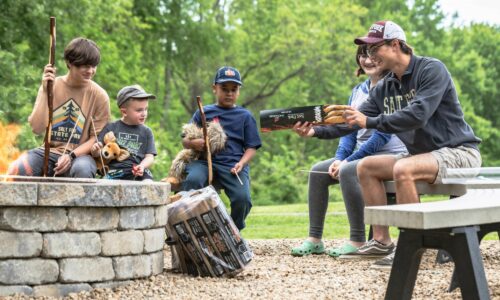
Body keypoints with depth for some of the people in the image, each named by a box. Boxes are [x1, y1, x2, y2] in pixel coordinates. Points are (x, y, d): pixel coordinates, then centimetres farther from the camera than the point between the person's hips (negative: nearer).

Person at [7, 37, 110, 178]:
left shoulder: (99, 96, -2)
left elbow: (97, 138, 0)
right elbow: (37, 129, -8)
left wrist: (71, 156, -17)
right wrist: (45, 92, -15)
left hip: (80, 154, -1)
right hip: (49, 151, 2)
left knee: (82, 170, -37)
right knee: (17, 169, -27)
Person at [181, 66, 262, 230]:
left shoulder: (245, 116, 16)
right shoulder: (203, 112, 18)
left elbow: (251, 147, 11)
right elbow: (185, 140, 16)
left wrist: (241, 163, -9)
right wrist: (193, 143, -9)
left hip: (233, 164, 0)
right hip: (204, 161, 0)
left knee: (242, 198, -25)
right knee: (192, 180, -34)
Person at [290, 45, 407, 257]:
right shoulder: (358, 91, 14)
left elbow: (384, 133, -18)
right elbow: (349, 129, 13)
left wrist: (348, 161, -18)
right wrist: (339, 158, -6)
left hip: (390, 154, -9)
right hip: (361, 155, 9)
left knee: (348, 172, -32)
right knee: (317, 172, -3)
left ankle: (358, 242, -27)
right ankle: (314, 240, -2)